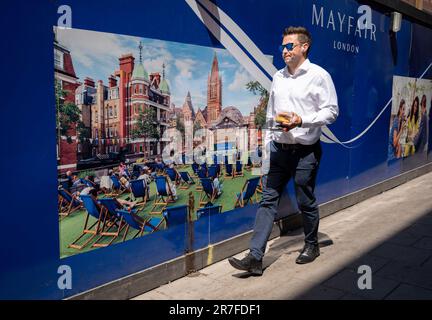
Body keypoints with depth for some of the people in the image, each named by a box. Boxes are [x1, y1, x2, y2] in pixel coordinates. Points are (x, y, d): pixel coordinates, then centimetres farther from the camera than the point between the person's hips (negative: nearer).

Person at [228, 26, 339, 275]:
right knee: (268, 201, 0)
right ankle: (255, 257, 1)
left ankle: (312, 245, 33)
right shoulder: (278, 77, 12)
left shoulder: (319, 75, -5)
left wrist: (301, 120, -20)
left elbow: (331, 111, -7)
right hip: (279, 150, 5)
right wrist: (268, 146, 13)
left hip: (305, 152, -5)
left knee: (306, 203, 8)